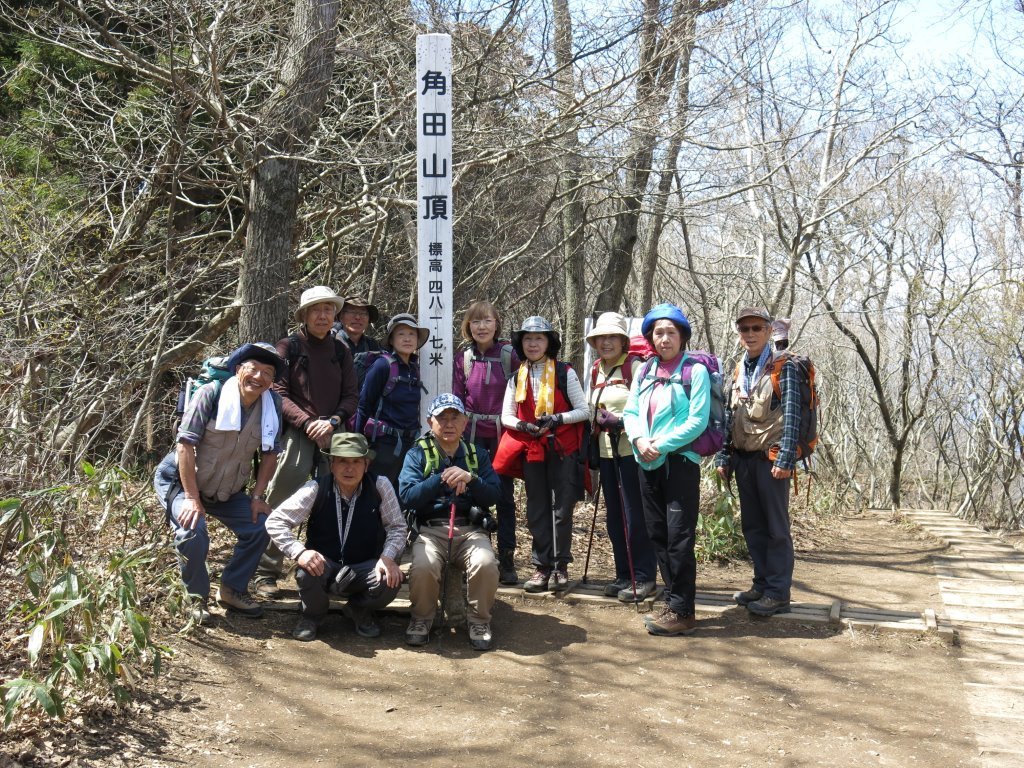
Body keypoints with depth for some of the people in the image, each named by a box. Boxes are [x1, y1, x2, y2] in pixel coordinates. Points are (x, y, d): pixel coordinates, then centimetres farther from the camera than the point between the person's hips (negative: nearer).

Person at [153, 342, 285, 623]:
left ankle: (232, 589, 13)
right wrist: (192, 498, -26)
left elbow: (270, 453, -1)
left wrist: (258, 496, -8)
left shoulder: (272, 404, -9)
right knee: (193, 534, -28)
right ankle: (197, 597, -2)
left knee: (260, 526, -9)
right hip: (180, 481, -5)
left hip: (228, 491, 5)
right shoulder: (211, 394, -23)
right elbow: (186, 444, -24)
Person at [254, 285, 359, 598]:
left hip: (334, 432, 4)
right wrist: (308, 423, -12)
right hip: (297, 433, -4)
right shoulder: (288, 347, 5)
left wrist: (332, 421, -6)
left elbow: (351, 395, 13)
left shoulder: (341, 351, 16)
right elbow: (279, 393, -2)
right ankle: (267, 572, -2)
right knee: (280, 502, -10)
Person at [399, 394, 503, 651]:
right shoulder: (417, 454, 10)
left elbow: (494, 495, 3)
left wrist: (470, 479, -14)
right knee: (423, 566, -32)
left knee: (486, 564, -30)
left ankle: (479, 621, -3)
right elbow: (407, 496, -5)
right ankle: (421, 619, -2)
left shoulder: (478, 455, 16)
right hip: (430, 530, -1)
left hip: (471, 530, 1)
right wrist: (442, 479, -14)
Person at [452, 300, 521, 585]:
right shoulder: (463, 358, 4)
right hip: (473, 434, 2)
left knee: (505, 497, 4)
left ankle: (507, 561, 12)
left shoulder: (509, 354, -4)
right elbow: (457, 400, 7)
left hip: (503, 433, -2)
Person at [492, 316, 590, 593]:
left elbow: (584, 411, -2)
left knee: (562, 509, 0)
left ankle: (560, 567, 10)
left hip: (562, 448, -3)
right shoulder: (516, 379, 9)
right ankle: (542, 567, 14)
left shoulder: (565, 373, -1)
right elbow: (506, 415, 8)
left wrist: (558, 419, -17)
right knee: (537, 510, 7)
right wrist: (523, 425, -12)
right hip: (531, 449, 3)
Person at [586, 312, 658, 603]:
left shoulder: (635, 366, -7)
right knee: (615, 517, 12)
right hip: (607, 452, 7)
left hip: (631, 451, -7)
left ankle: (643, 578, 6)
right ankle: (624, 575, 22)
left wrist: (621, 422, -21)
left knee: (635, 516, -4)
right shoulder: (596, 371, 14)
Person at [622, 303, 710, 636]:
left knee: (679, 539, -6)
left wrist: (662, 445, -16)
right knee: (658, 535, 11)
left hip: (680, 462, -6)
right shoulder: (644, 371, 12)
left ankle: (682, 612, 0)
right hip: (648, 463, 6)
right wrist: (640, 441, -11)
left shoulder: (695, 371, -5)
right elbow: (630, 412, 8)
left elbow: (698, 420, -13)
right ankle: (672, 601, 22)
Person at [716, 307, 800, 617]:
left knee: (776, 527, -1)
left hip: (770, 458, -6)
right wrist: (723, 457, 9)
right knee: (752, 526, 11)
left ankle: (778, 592, 5)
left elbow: (791, 415, -11)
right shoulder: (738, 371, 14)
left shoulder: (783, 367, -4)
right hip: (743, 459, 6)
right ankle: (762, 584, 21)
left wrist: (785, 459, -18)